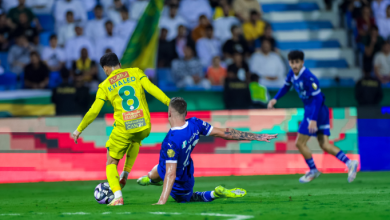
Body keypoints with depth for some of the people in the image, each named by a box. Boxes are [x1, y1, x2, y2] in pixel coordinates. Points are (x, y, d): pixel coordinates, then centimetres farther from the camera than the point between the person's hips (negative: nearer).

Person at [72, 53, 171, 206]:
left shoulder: (105, 86, 5)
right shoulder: (135, 72, 8)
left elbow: (93, 111, 4)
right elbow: (151, 88, -6)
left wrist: (79, 130, 15)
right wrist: (169, 102, -6)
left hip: (123, 129, -3)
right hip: (144, 126, 3)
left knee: (111, 163, 13)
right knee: (135, 141, 40)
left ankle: (117, 196, -10)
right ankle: (125, 175, 31)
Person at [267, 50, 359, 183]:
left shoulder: (308, 77, -23)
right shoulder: (292, 74, 4)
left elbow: (318, 98, -24)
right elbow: (286, 87, 24)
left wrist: (313, 120, -28)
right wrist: (275, 99, 9)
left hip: (317, 111, -9)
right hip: (310, 110, 9)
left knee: (300, 143, -3)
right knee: (324, 145, 4)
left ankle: (313, 171, 13)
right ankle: (349, 163, 0)